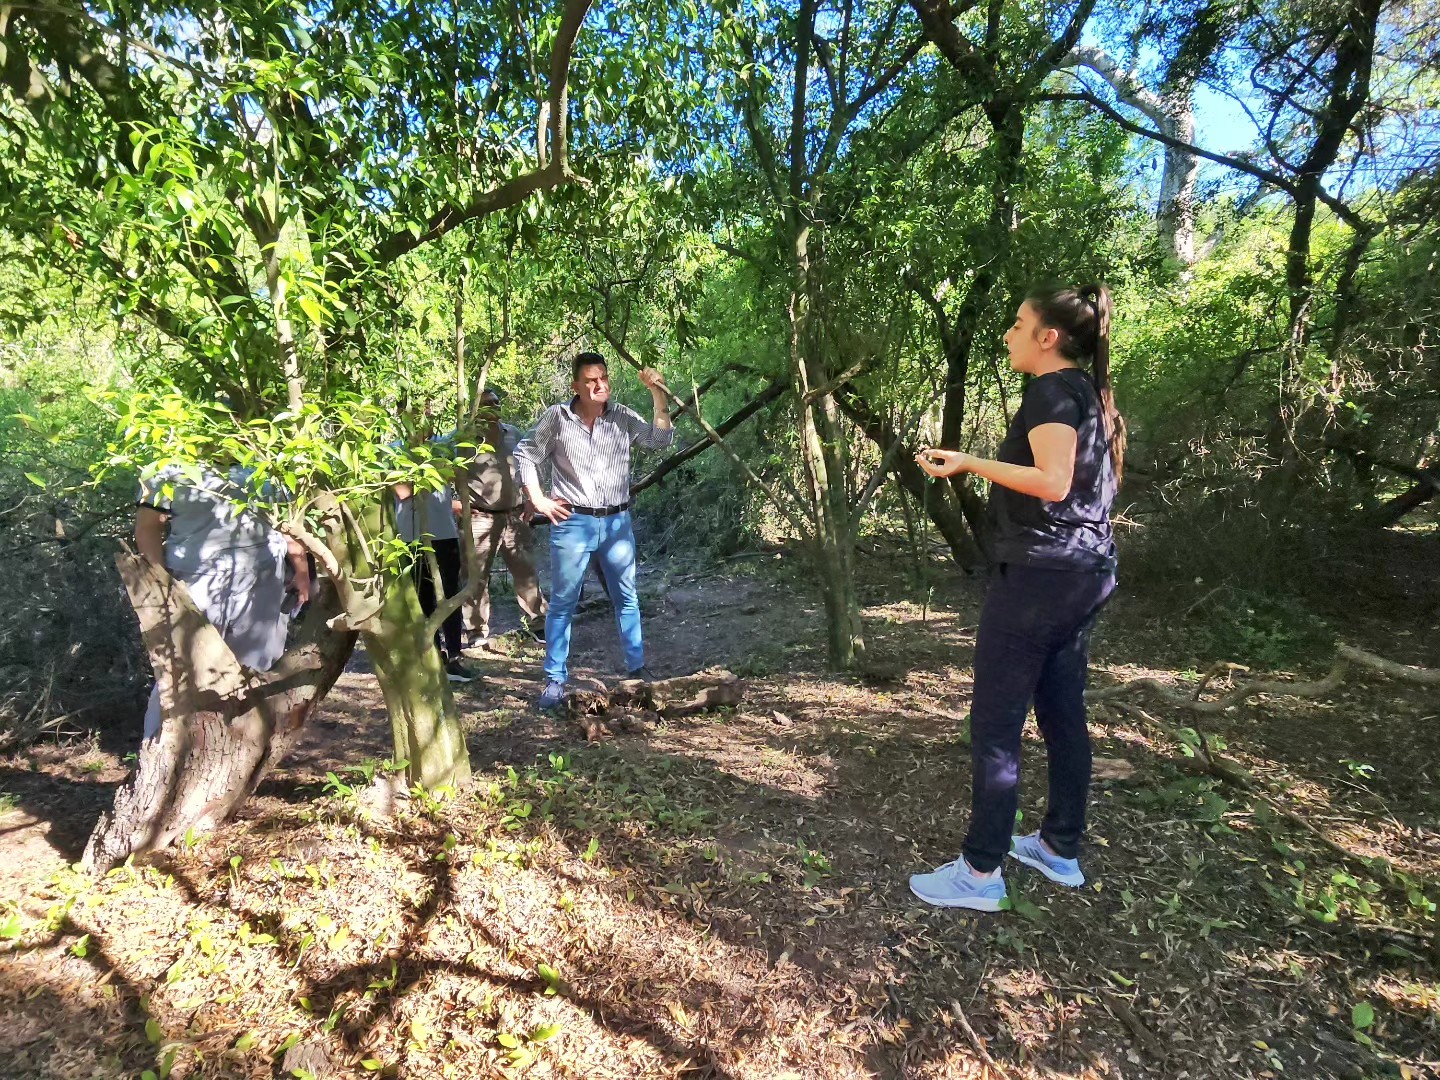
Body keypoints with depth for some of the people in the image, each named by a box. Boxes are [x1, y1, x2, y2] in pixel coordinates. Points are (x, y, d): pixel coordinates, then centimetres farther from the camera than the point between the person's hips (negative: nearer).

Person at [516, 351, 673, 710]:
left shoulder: (623, 417, 2)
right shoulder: (557, 417, -3)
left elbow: (661, 440, -6)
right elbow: (525, 455, 6)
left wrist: (658, 395, -14)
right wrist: (538, 500, -1)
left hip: (617, 522, 3)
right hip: (572, 523, -2)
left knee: (627, 598, 11)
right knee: (563, 603, 3)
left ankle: (636, 667, 24)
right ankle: (555, 679, 11)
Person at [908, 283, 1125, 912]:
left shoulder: (1052, 390, -12)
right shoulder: (1089, 392, 16)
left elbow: (1053, 482, -25)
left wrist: (969, 463, -22)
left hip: (1039, 573, -10)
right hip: (1086, 571, 10)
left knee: (994, 723, -3)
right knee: (1063, 714, 16)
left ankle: (980, 873, 5)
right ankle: (1062, 850, 29)